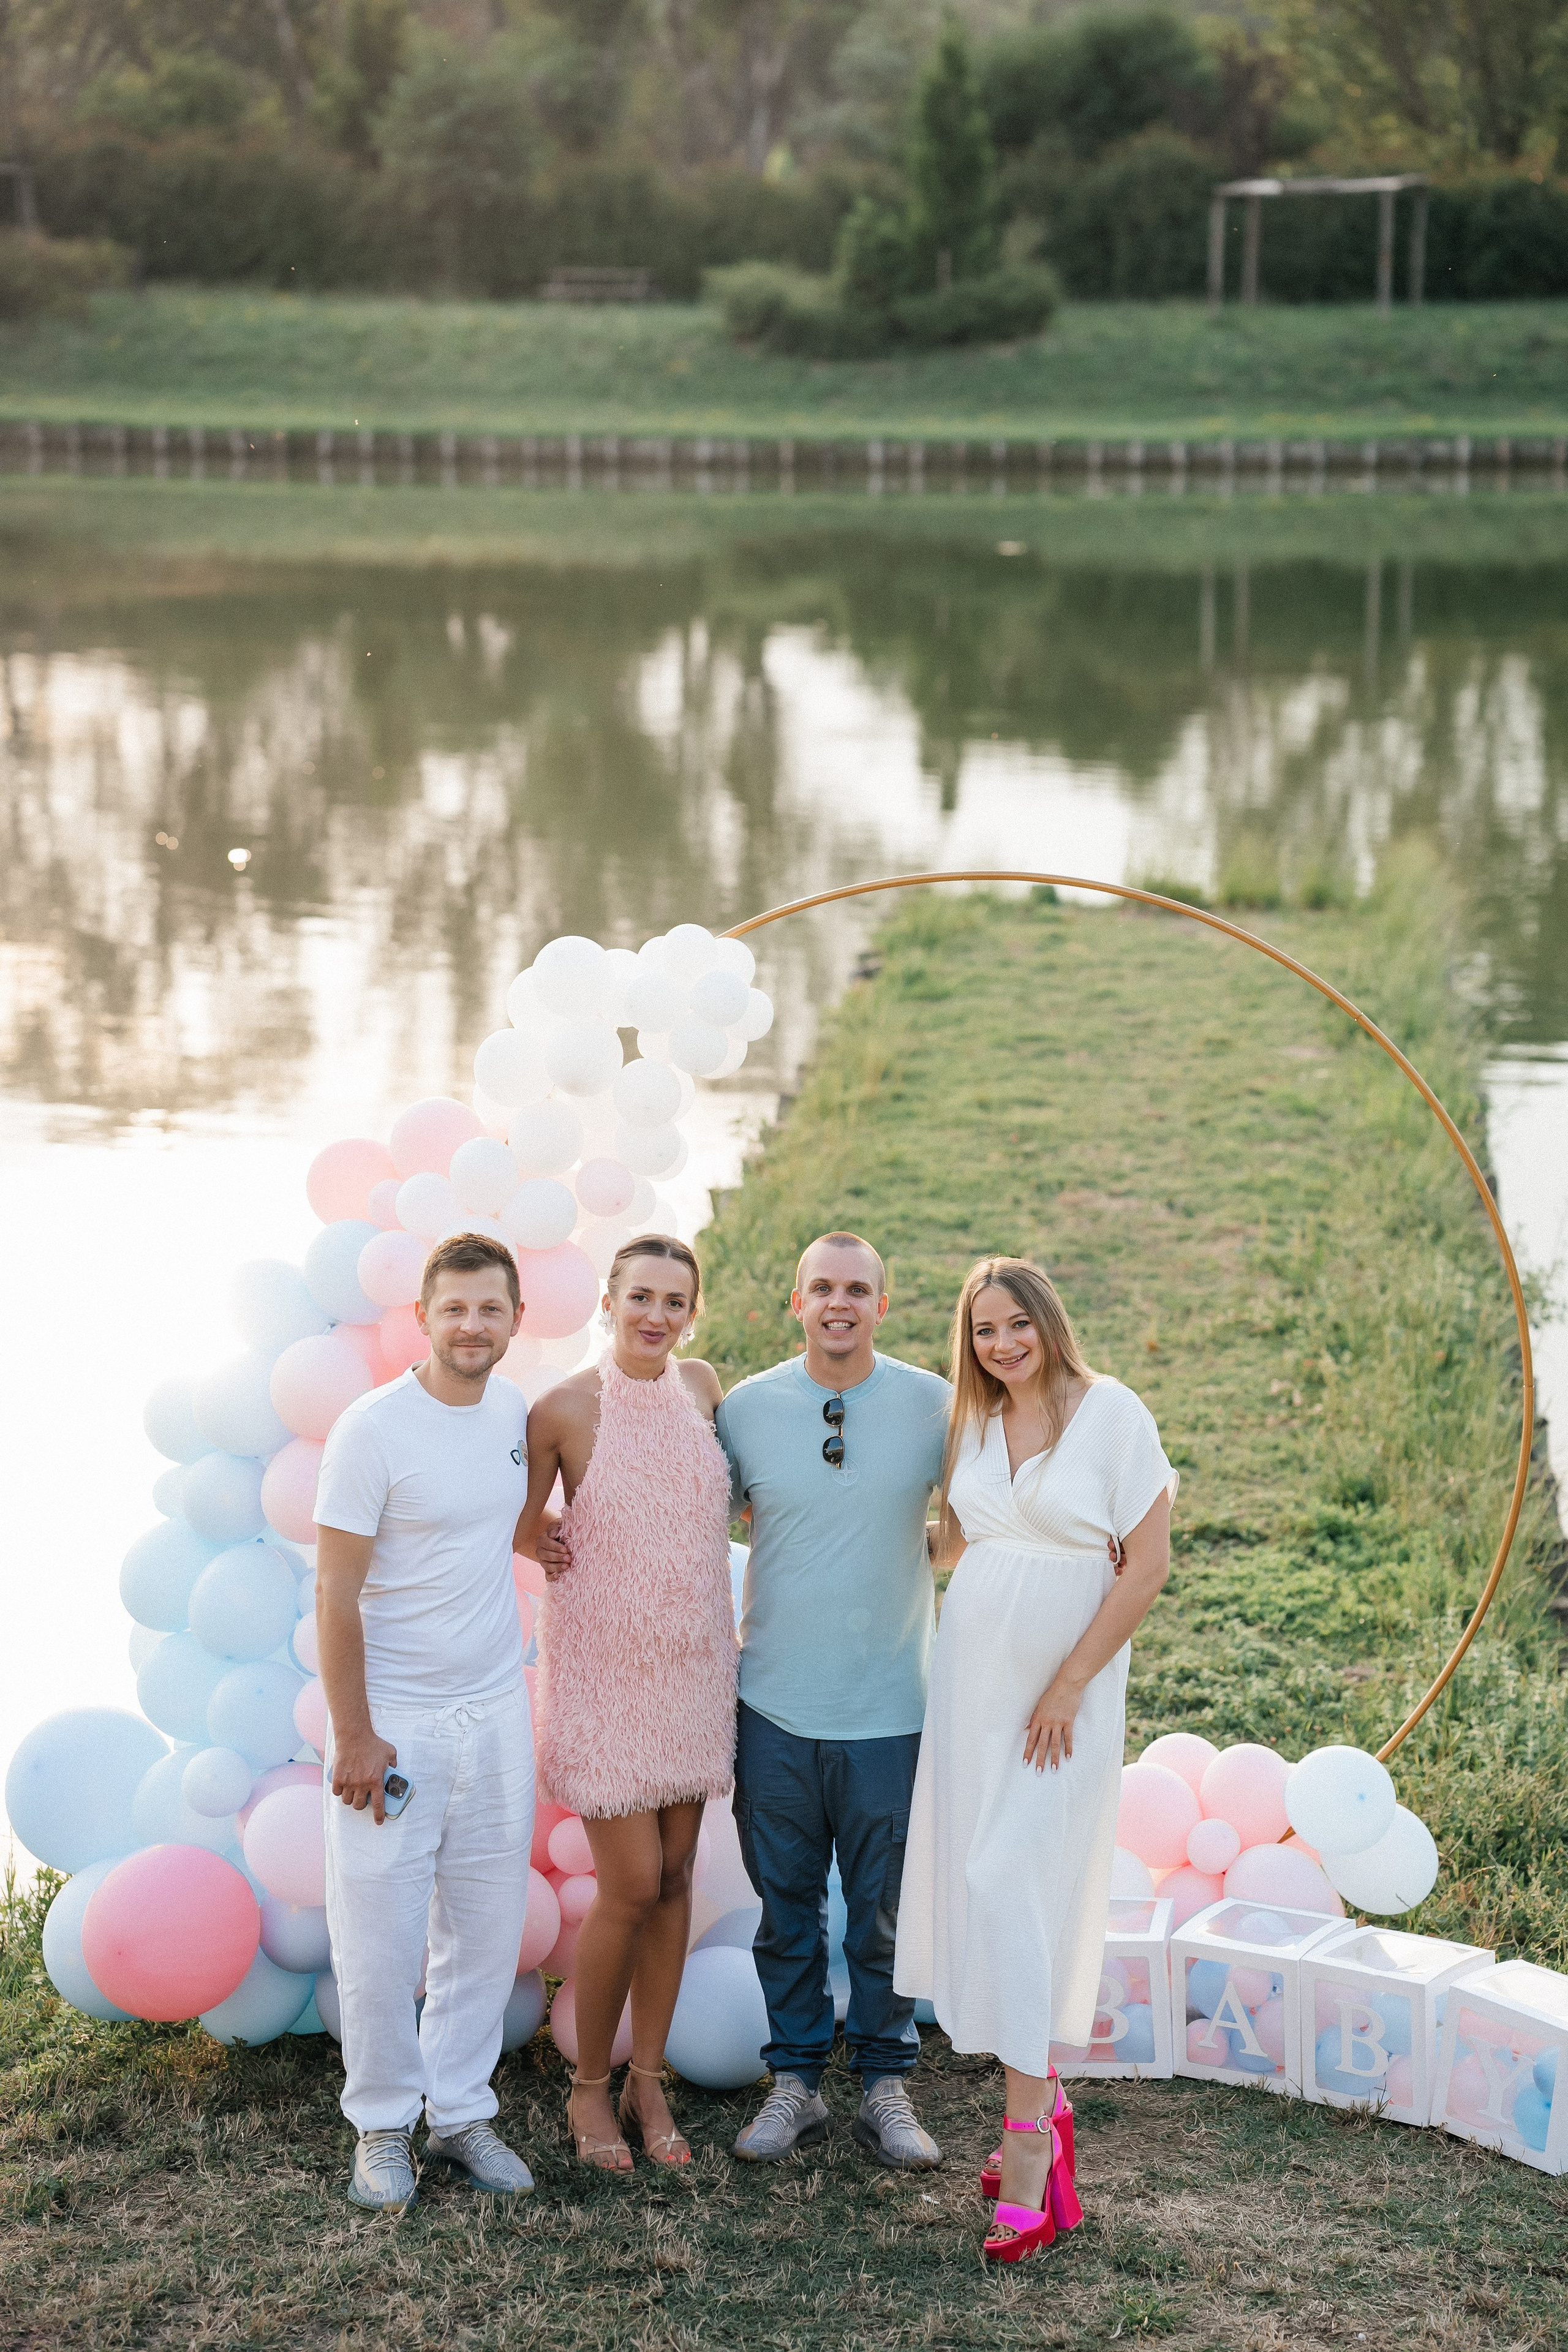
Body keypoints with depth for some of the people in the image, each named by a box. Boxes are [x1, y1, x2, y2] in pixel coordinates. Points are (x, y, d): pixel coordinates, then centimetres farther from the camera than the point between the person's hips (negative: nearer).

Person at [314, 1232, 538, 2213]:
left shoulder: (515, 1410, 4)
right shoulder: (375, 1429, -14)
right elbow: (337, 1595, -13)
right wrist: (355, 1736, -15)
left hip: (495, 1712, 5)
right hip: (394, 1718, -5)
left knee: (487, 1930, 10)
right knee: (381, 1938, 1)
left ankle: (462, 2113, 23)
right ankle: (383, 2125, 17)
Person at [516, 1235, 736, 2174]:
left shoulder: (703, 1386, 2)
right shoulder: (565, 1409, -13)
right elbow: (521, 1529, -2)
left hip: (694, 1664, 5)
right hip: (605, 1667, -5)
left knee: (674, 1876, 9)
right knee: (632, 1886, -5)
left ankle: (649, 2080, 22)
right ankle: (591, 2087, 14)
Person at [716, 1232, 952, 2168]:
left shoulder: (935, 1406, -3)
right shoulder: (744, 1409, 0)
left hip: (891, 1712, -1)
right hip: (775, 1707, 1)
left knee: (886, 1914, 7)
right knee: (787, 1910, 10)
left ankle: (888, 2089, 21)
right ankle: (796, 2083, 23)